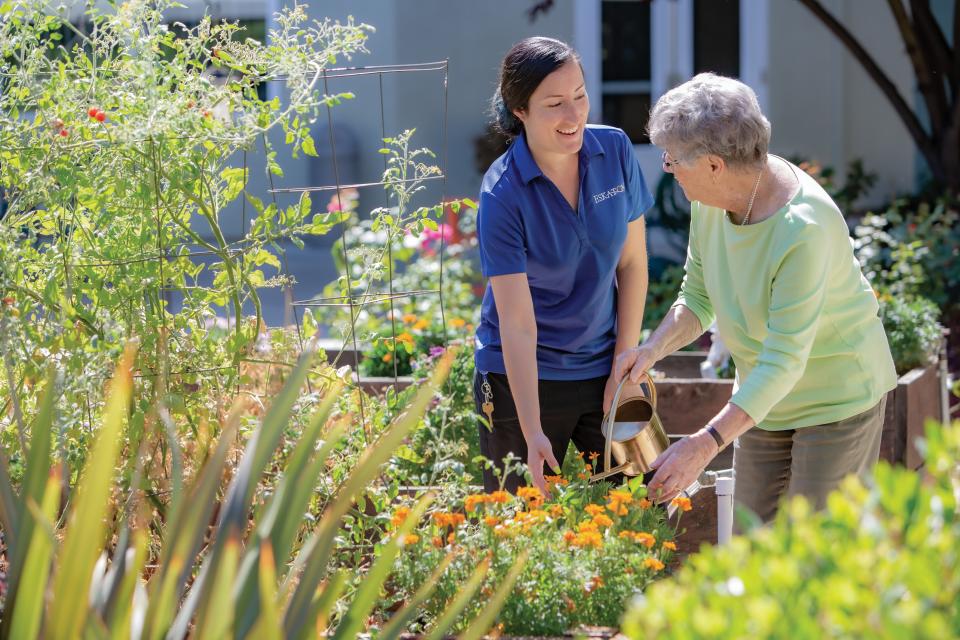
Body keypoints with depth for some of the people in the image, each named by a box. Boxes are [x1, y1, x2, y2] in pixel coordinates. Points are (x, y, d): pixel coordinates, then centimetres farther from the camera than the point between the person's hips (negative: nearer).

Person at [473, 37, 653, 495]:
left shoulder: (614, 150, -7)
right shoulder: (501, 194, -19)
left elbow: (632, 263, 2)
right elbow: (517, 323, -21)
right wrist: (532, 432, -26)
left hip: (602, 369, 4)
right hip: (523, 379, -4)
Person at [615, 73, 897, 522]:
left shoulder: (803, 229, -33)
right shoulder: (712, 199, -9)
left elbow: (784, 361, -33)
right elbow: (698, 298, 2)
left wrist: (706, 444, -39)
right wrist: (653, 349, -19)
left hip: (838, 397, -7)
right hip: (765, 400, 8)